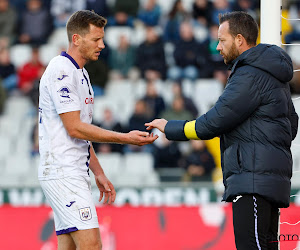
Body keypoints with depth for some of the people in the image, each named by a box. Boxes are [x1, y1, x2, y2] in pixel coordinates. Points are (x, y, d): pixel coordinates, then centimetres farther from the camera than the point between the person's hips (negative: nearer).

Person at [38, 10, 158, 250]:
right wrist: (126, 138, -15)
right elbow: (74, 129, -17)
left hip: (76, 173, 10)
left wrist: (99, 173, 22)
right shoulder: (62, 71, -13)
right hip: (63, 173, -10)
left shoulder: (80, 73, 19)